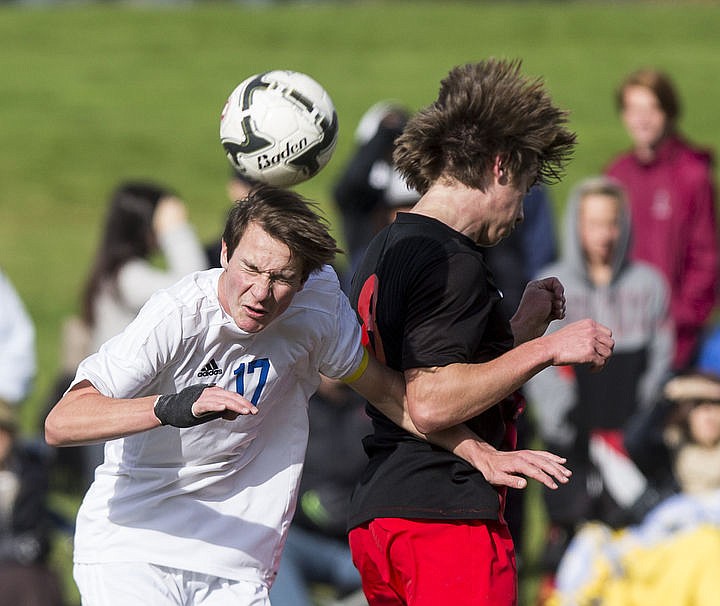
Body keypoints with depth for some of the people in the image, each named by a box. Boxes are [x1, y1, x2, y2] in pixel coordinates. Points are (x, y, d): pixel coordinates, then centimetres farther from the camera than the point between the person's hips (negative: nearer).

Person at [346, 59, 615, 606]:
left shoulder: (383, 252, 19)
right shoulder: (453, 261, -11)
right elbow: (429, 405, -20)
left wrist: (525, 322, 28)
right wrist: (546, 348, -14)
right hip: (447, 518, -10)